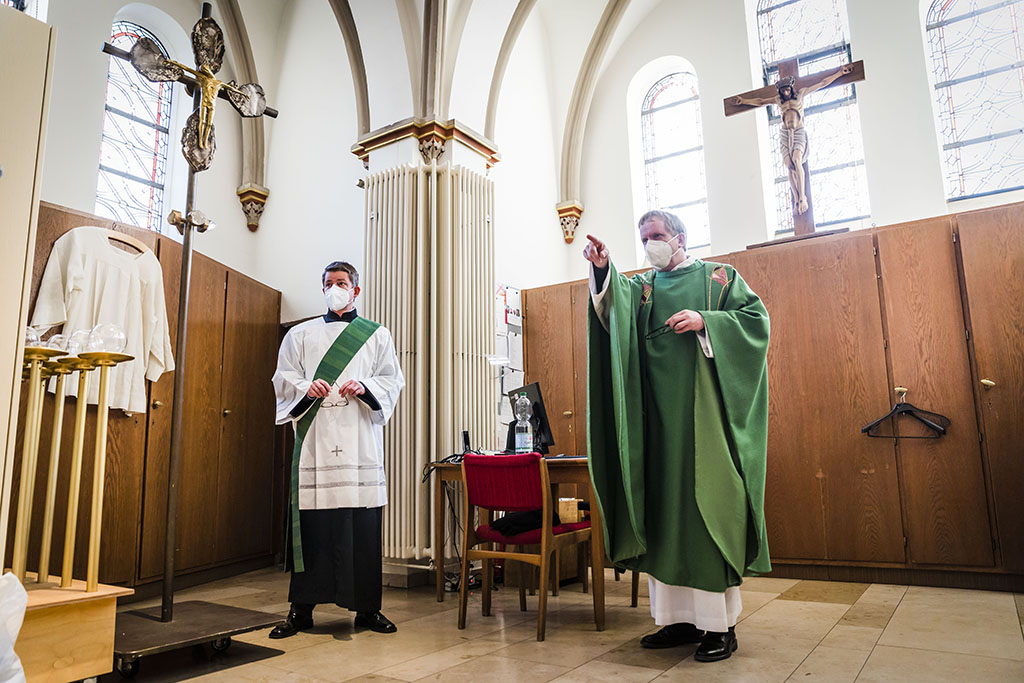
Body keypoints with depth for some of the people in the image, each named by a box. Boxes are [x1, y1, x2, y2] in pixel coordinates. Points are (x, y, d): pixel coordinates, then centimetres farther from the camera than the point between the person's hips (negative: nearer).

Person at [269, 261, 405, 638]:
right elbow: (282, 378, 11)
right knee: (310, 523, -1)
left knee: (363, 527, 0)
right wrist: (306, 387, -10)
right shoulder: (300, 334, 17)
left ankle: (367, 607, 12)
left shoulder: (377, 335, 14)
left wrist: (365, 388, -11)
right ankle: (302, 609, 12)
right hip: (314, 441, 1)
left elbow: (393, 380, 8)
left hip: (360, 441, 0)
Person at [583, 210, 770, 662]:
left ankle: (721, 623, 2)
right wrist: (603, 269, -22)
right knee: (664, 506, 3)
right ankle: (680, 617, 12)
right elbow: (615, 305, -4)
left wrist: (705, 321, -12)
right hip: (659, 412, 4)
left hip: (704, 409, -3)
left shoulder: (719, 277, 11)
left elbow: (756, 318, 1)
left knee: (708, 503, -6)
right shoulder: (641, 286, 18)